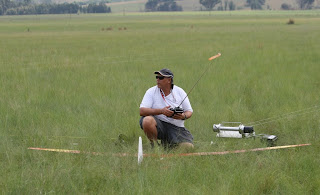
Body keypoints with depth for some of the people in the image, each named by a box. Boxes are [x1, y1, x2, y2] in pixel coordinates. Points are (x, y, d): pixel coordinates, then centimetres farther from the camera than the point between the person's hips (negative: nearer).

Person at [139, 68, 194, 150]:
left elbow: (189, 112, 8)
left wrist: (183, 116, -17)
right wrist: (161, 111, -25)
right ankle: (154, 144, -7)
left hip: (176, 127, 2)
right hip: (158, 124, -1)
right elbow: (142, 111, -13)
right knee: (147, 120, -35)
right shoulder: (151, 92, -1)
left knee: (188, 146, -22)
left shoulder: (180, 92, 4)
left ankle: (166, 142, 11)